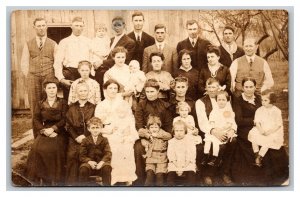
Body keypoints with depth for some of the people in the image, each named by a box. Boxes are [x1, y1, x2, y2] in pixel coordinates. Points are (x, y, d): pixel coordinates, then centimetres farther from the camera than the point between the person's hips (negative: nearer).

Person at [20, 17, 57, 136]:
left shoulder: (53, 44, 9)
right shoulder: (28, 45, 11)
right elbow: (24, 64, 11)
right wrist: (29, 77, 3)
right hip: (33, 80, 1)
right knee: (35, 107, 0)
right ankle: (37, 137, 5)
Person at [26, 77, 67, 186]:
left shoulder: (63, 103, 11)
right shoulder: (40, 104, 17)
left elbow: (64, 120, -1)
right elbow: (36, 121, 6)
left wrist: (52, 129, -15)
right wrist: (44, 131, -12)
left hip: (58, 133, -2)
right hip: (43, 133, 2)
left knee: (54, 149, -30)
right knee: (37, 148, -27)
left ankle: (56, 181, -20)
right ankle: (39, 181, -18)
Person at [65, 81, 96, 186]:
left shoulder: (93, 107, 9)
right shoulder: (71, 107, 13)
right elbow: (68, 125, 8)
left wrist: (85, 136, -10)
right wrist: (76, 137, -7)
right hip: (74, 139, 1)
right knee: (73, 159, -13)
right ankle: (72, 183, -5)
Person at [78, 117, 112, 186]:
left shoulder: (104, 140, 7)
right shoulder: (85, 141, 7)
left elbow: (108, 154, -4)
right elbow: (82, 156, 0)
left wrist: (102, 162, -25)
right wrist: (89, 161, -22)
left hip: (101, 164, 0)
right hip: (89, 163, 0)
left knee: (107, 167, -33)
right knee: (83, 168, -34)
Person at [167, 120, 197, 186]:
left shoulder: (189, 141, 5)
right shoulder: (171, 142, 10)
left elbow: (190, 156, -2)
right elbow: (170, 156, 0)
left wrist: (183, 167, -13)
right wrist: (178, 167, -14)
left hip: (187, 164, -1)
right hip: (174, 165, 1)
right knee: (170, 177, -23)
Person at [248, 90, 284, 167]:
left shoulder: (277, 111, -3)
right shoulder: (259, 110, 4)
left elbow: (278, 125, -5)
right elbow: (257, 122, -1)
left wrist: (270, 131, -19)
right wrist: (260, 129, -20)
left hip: (274, 131, -3)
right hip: (261, 130, 3)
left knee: (269, 139, -30)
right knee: (253, 133, -22)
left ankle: (259, 157, -20)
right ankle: (256, 155, -14)